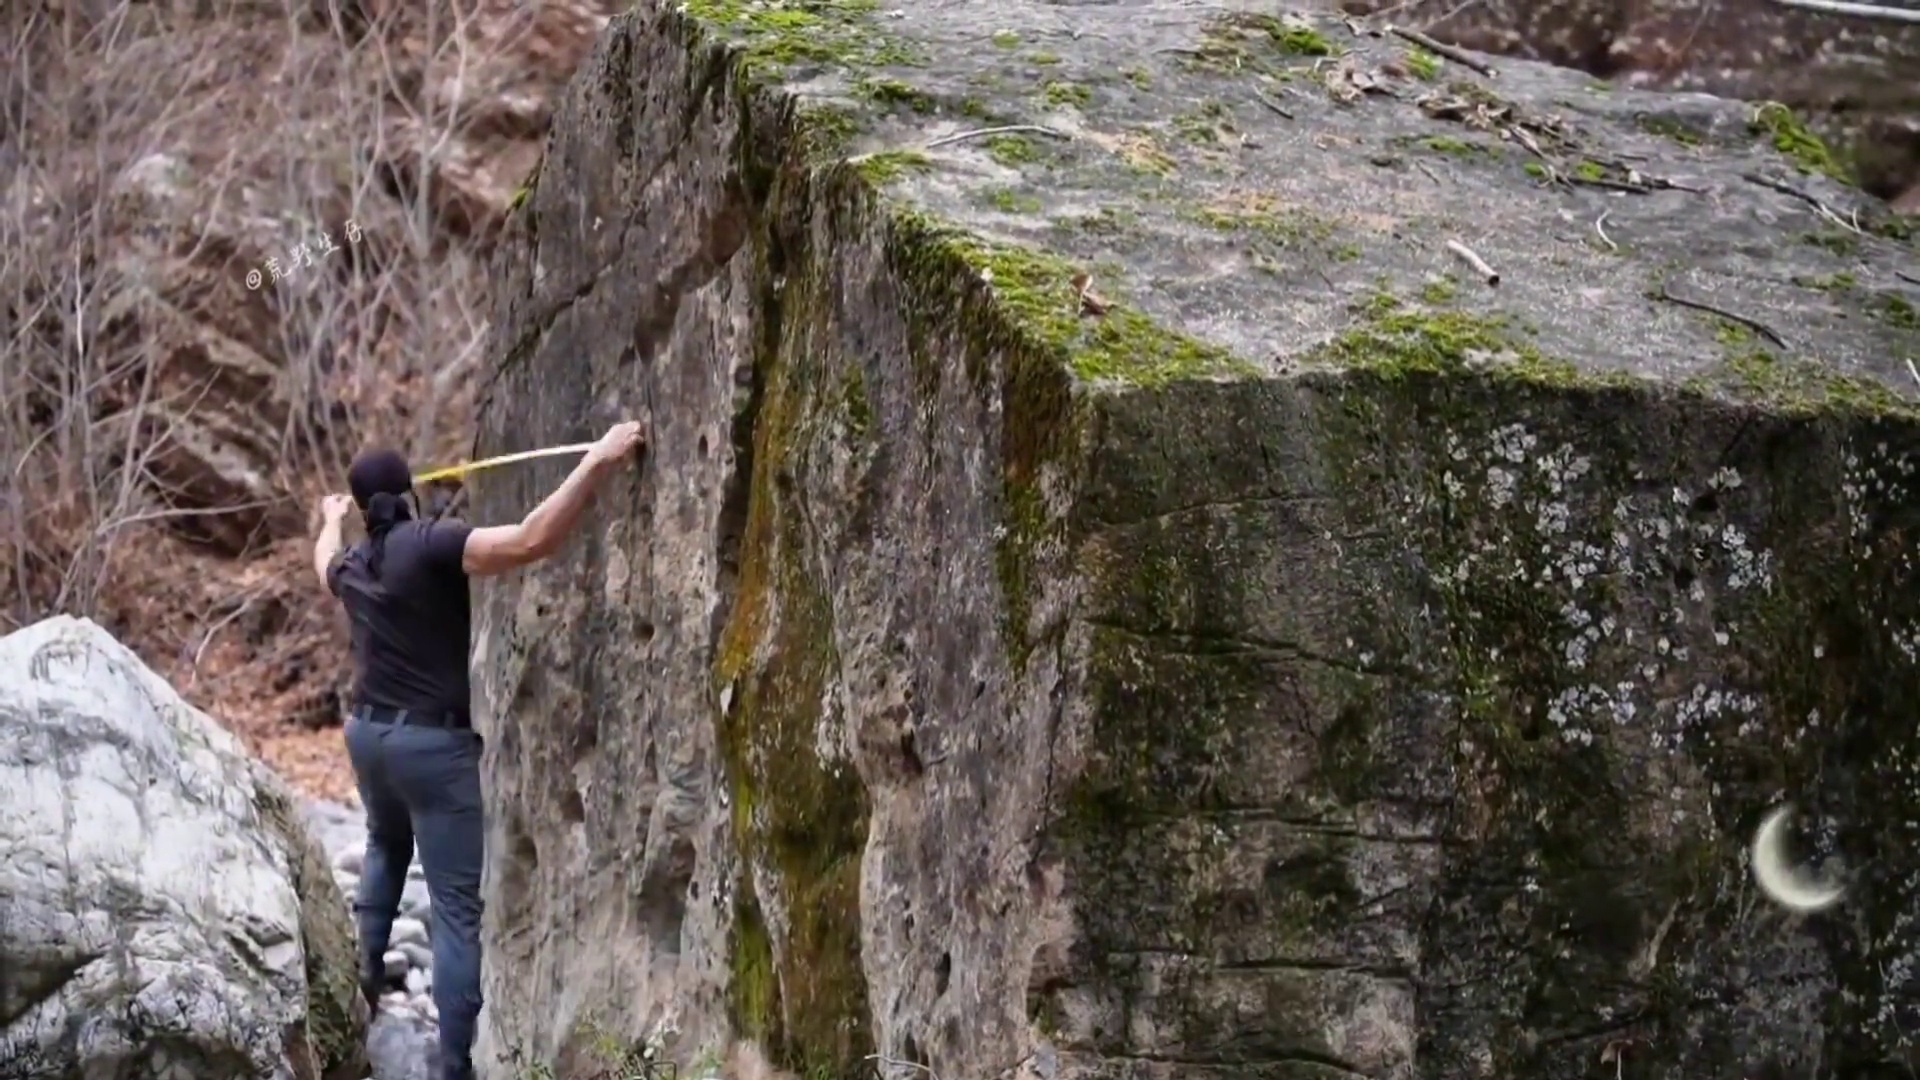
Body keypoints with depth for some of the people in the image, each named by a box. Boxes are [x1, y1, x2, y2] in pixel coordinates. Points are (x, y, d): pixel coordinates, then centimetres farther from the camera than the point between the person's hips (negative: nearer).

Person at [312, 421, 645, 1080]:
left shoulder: (351, 568, 8)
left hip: (368, 732, 7)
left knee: (386, 845, 37)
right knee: (457, 904, -5)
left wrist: (329, 521, 59)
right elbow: (531, 541, -30)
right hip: (434, 742, -7)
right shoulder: (432, 546, -15)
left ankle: (369, 969, 39)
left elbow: (324, 562, 37)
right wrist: (599, 462, -32)